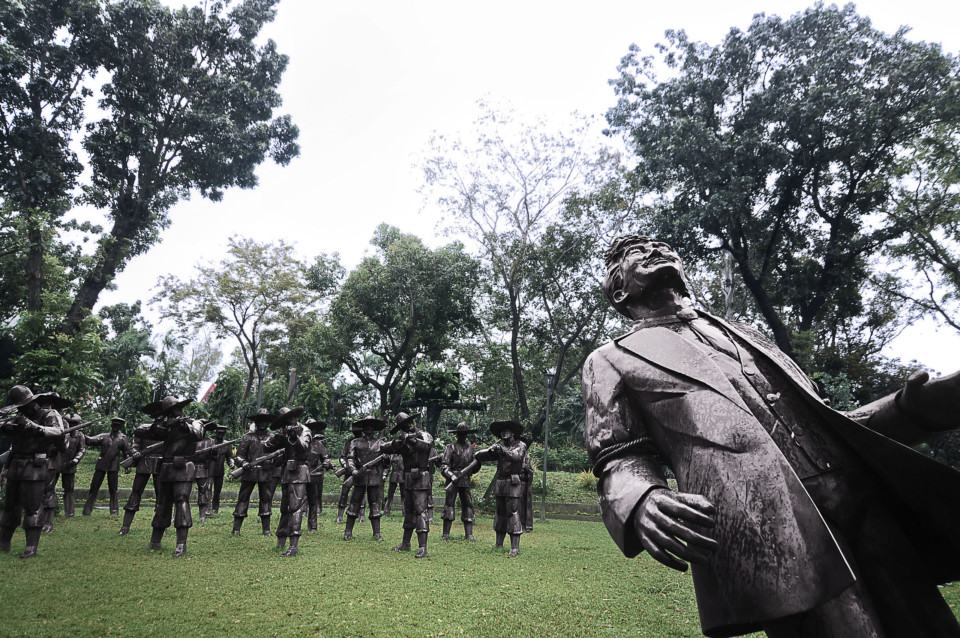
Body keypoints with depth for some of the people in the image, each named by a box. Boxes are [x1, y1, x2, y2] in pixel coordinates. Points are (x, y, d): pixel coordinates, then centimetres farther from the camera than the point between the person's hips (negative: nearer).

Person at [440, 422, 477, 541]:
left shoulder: (470, 447, 13)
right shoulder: (451, 447, -3)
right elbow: (444, 466, -9)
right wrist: (452, 476, -24)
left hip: (466, 481, 5)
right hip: (452, 480, -4)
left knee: (468, 505, 4)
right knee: (449, 505, -4)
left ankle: (469, 534, 9)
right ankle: (446, 534, 2)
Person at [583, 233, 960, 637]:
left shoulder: (739, 333, 27)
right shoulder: (611, 361, 13)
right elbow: (618, 463, 3)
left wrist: (914, 405, 8)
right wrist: (643, 505, -21)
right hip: (764, 537, -5)